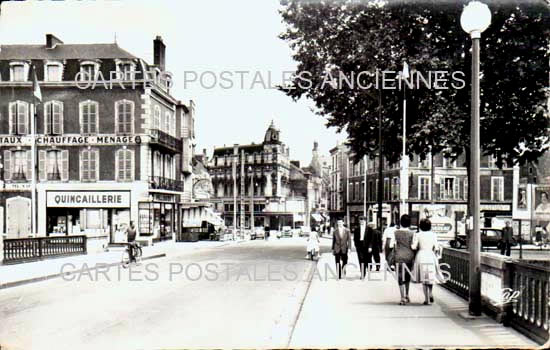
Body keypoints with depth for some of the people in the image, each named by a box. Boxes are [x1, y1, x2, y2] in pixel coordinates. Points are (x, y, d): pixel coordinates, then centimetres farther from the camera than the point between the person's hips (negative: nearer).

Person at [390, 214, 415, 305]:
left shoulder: (396, 232, -5)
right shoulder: (411, 233, -3)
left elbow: (391, 245, -8)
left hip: (399, 257, -2)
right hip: (409, 257, 2)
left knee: (400, 278, 1)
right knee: (407, 277, 20)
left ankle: (403, 298, -6)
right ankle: (406, 295, 26)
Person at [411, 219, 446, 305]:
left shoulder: (417, 235, -2)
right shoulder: (433, 235, 1)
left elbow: (414, 247, -6)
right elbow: (436, 248, -1)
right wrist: (439, 248, 20)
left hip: (421, 256, -1)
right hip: (431, 256, 1)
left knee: (424, 278, 4)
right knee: (431, 276, 17)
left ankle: (427, 299, 1)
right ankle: (431, 293, -1)